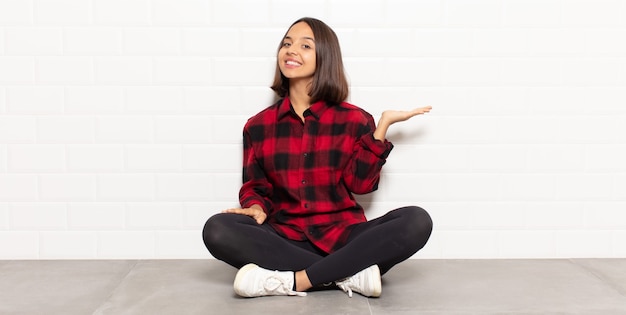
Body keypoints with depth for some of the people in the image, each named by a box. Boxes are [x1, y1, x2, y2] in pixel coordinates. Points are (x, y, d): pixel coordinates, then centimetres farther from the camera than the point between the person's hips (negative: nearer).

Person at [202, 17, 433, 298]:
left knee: (417, 221, -27)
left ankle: (294, 280, -29)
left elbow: (362, 183, -5)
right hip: (284, 238, 1)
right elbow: (255, 186, 12)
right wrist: (256, 207, -11)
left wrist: (383, 125, -9)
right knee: (217, 230, -28)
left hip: (342, 236, -1)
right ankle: (349, 274, -26)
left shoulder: (353, 119, 4)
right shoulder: (258, 126, 8)